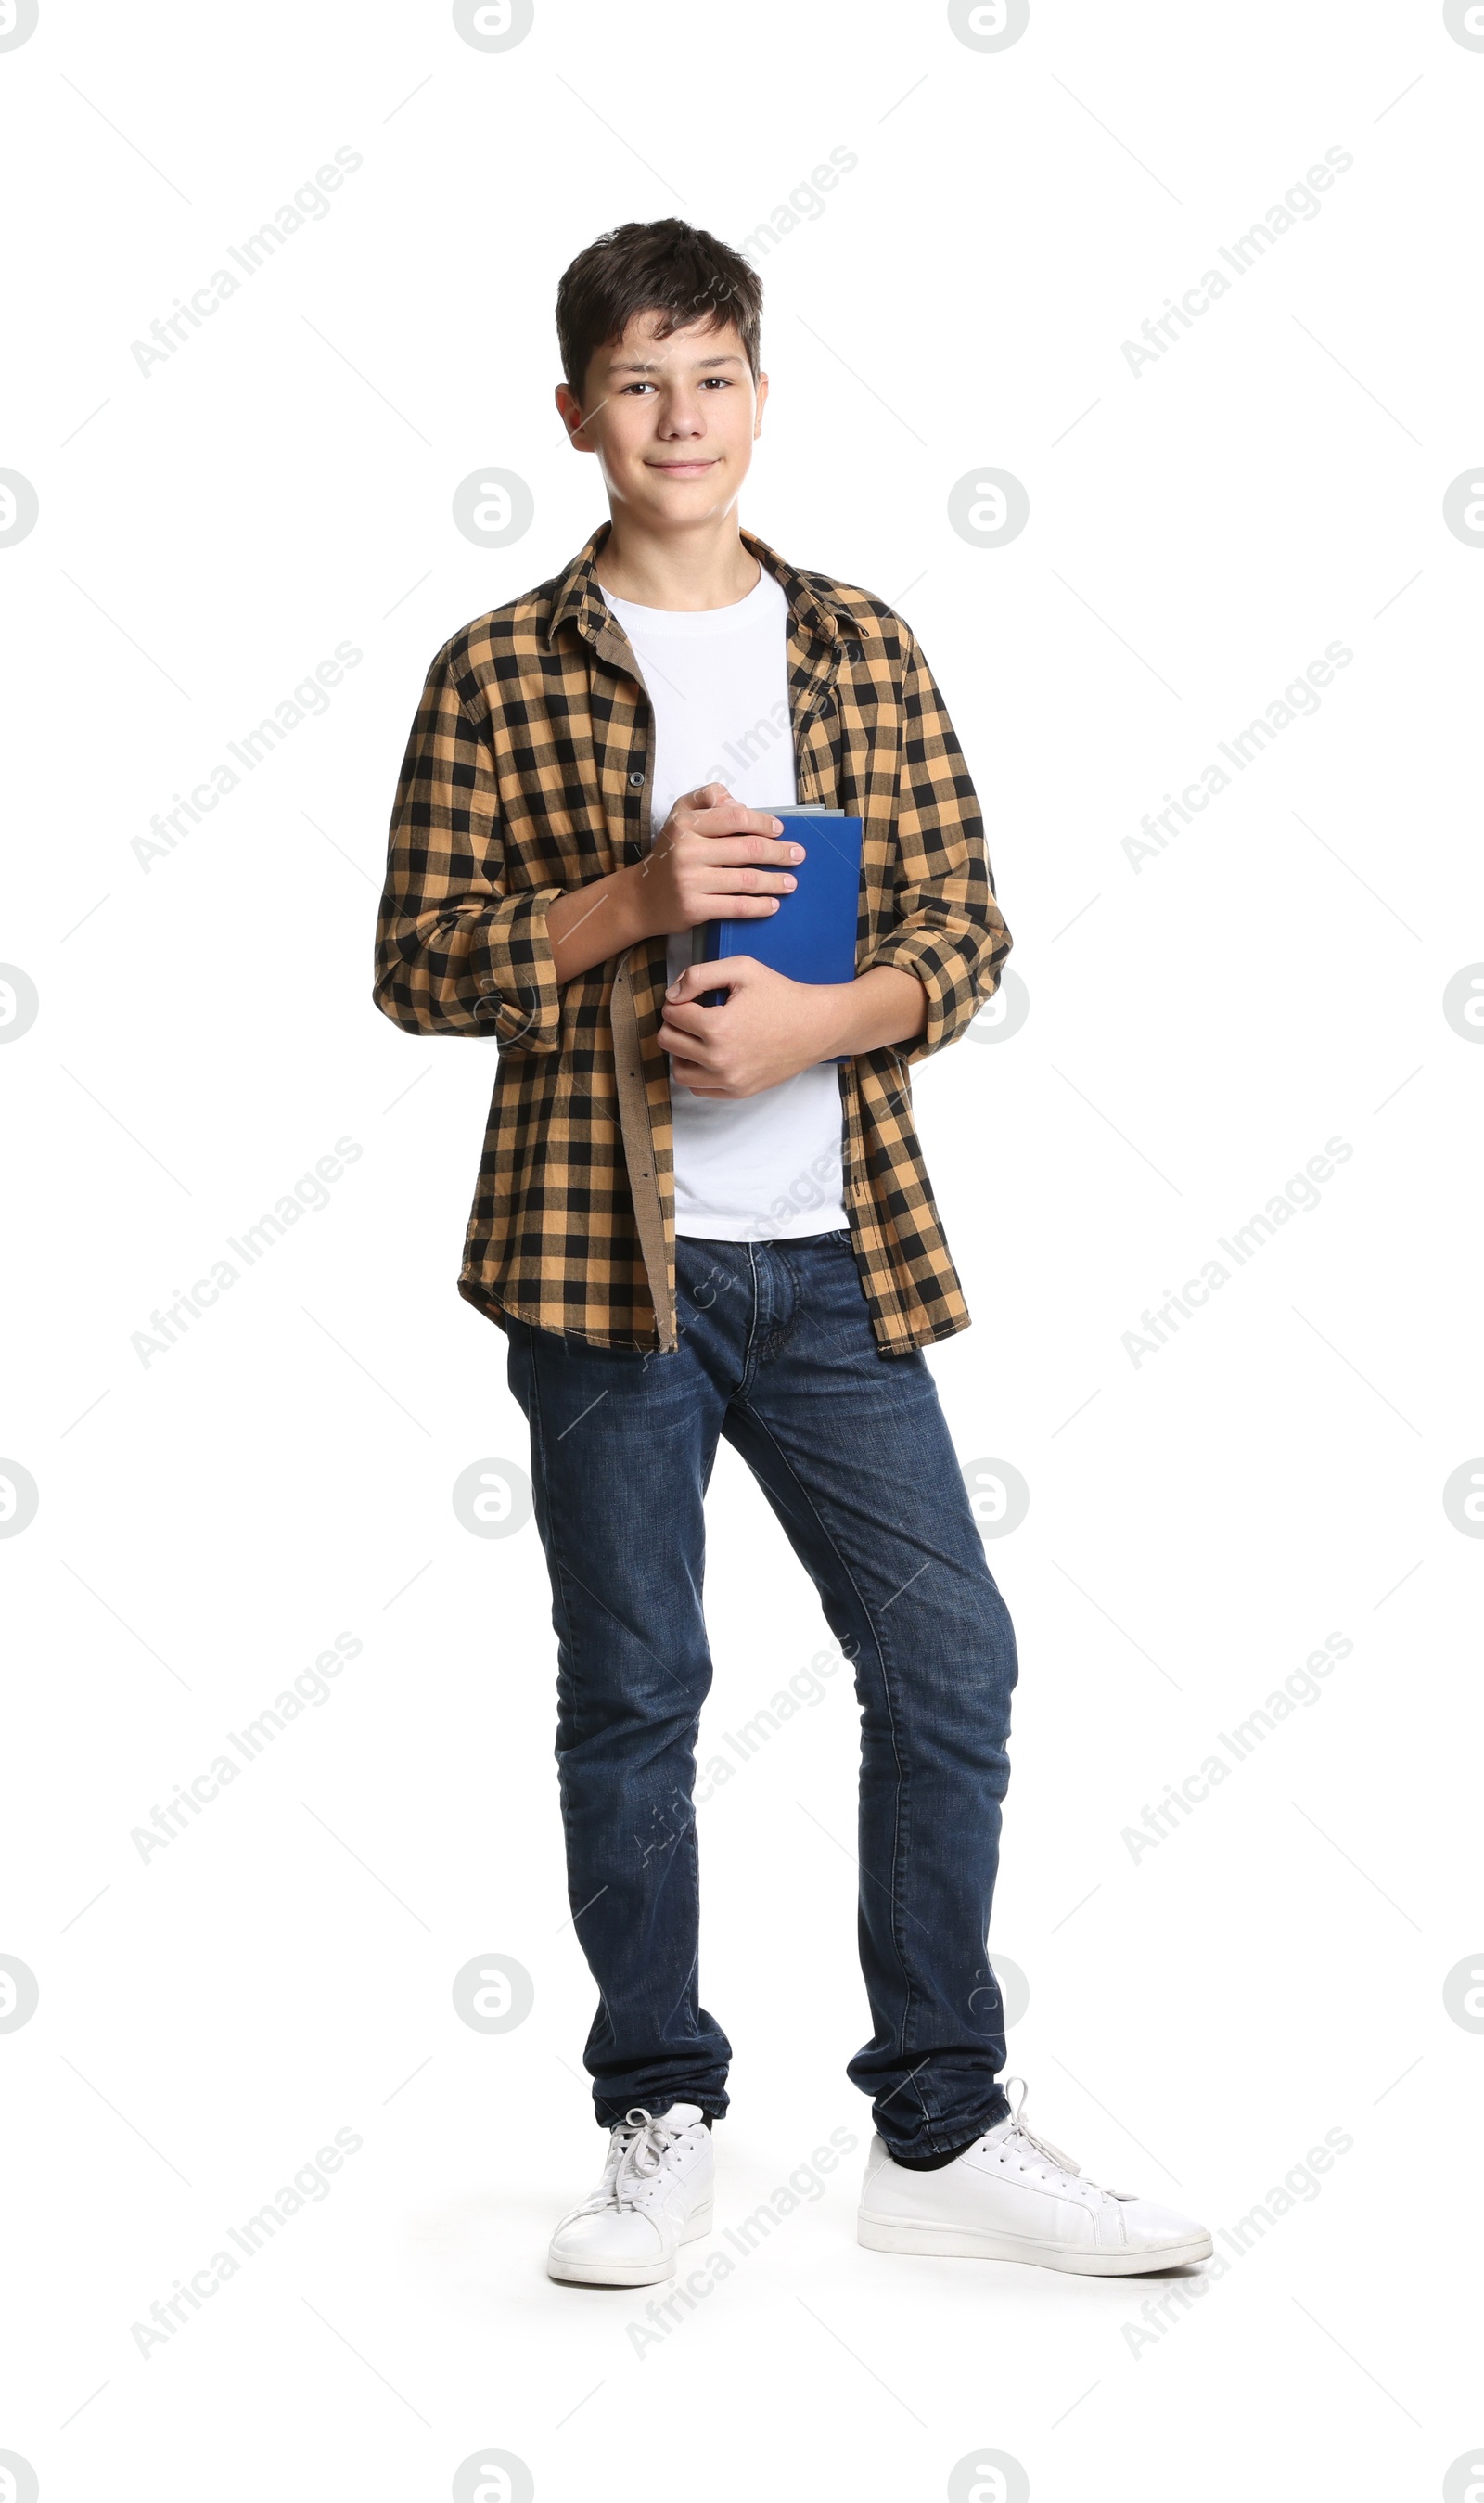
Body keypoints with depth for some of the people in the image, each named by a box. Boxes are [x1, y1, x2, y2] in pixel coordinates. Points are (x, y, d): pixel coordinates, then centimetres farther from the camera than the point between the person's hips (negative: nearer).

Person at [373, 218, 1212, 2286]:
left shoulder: (865, 653, 9)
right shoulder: (500, 675, 1)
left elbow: (966, 928, 7)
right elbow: (419, 965, -1)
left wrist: (821, 1018, -12)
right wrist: (635, 900, -15)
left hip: (834, 1254, 3)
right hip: (605, 1255, -2)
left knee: (949, 1660, 2)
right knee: (631, 1692, 5)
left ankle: (942, 2131, 15)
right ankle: (662, 2124, 20)